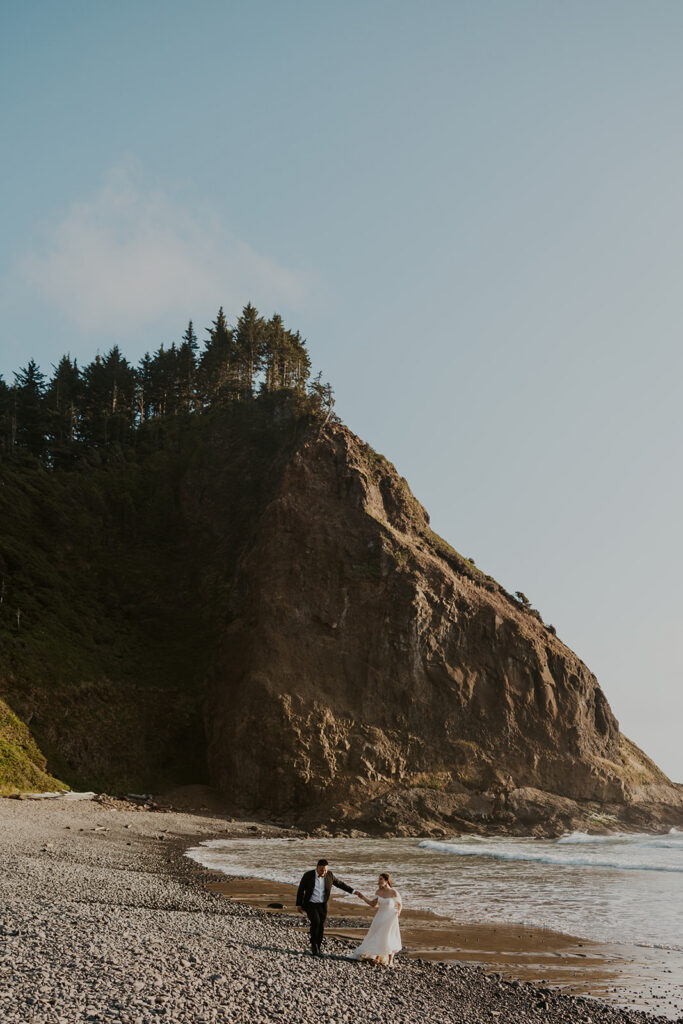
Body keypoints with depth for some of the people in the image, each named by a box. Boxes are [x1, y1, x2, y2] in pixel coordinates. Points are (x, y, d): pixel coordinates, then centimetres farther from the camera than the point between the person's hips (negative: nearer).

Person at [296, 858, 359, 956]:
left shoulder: (329, 875, -3)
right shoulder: (308, 875, -11)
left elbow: (340, 883, 7)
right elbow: (301, 890, -2)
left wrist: (353, 891, 3)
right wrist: (299, 905, 0)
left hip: (322, 905, 3)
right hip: (310, 904, -3)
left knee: (321, 927, 0)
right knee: (316, 922, -23)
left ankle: (317, 948, 16)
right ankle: (313, 944, -4)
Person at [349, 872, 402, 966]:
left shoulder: (394, 892, -15)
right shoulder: (378, 892, -2)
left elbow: (400, 904, -1)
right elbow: (373, 904, 7)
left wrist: (398, 911, -20)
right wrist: (363, 897, -2)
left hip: (390, 918, -5)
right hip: (380, 917, 5)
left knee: (389, 939, -1)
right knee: (377, 938, 9)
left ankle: (390, 961, 9)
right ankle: (377, 957, 26)